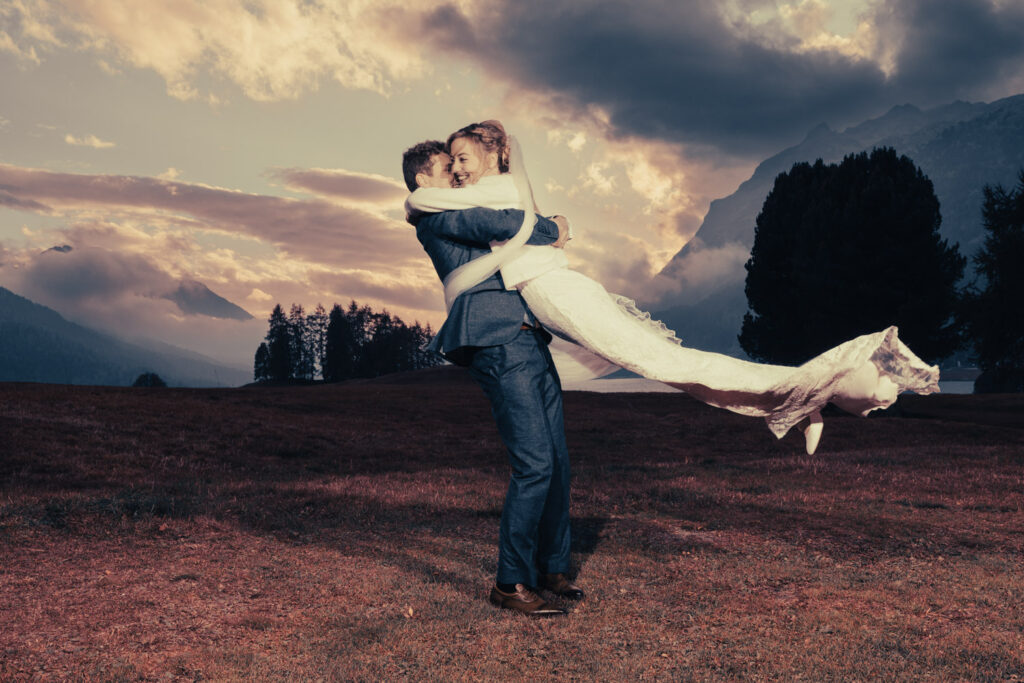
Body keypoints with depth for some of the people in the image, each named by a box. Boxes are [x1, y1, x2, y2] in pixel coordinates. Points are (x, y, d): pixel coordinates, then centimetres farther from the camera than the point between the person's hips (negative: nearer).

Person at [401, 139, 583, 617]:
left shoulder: (465, 217, 30)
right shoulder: (435, 218, 1)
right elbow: (502, 223, -12)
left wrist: (549, 229, 18)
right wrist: (550, 231, 4)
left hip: (530, 342, 9)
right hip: (500, 345, -9)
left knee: (558, 463, 9)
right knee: (534, 464, -14)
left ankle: (552, 567, 22)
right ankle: (511, 583, -3)